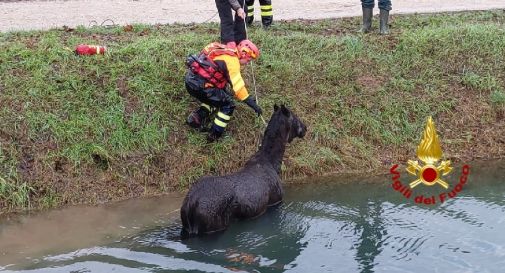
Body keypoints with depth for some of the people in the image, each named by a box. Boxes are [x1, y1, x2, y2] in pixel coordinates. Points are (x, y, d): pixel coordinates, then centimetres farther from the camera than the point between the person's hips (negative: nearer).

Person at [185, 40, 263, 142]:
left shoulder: (227, 54, 19)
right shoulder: (233, 60, -9)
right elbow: (238, 85, -15)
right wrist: (252, 103, -12)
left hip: (191, 79, 9)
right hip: (199, 84, -9)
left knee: (215, 100, 27)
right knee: (228, 105, 2)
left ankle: (196, 118, 15)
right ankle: (215, 134, 3)